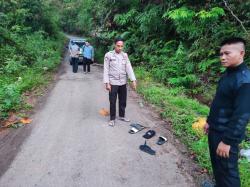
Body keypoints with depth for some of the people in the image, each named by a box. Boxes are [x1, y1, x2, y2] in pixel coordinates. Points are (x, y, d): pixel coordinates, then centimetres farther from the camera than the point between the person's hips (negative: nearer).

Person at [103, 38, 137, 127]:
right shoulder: (108, 55, -7)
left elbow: (129, 68, -1)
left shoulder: (125, 55, 4)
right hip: (113, 82, -4)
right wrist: (107, 83, -13)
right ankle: (112, 118, 22)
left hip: (123, 82, 4)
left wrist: (133, 80, -10)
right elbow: (106, 70, -8)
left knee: (123, 101, 14)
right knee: (112, 102, 5)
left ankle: (122, 116, 33)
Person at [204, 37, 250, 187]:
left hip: (227, 135, -8)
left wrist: (227, 141, -22)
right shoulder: (227, 74, 6)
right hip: (215, 130, 9)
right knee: (216, 164, 24)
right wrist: (210, 121, 18)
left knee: (227, 170, 8)